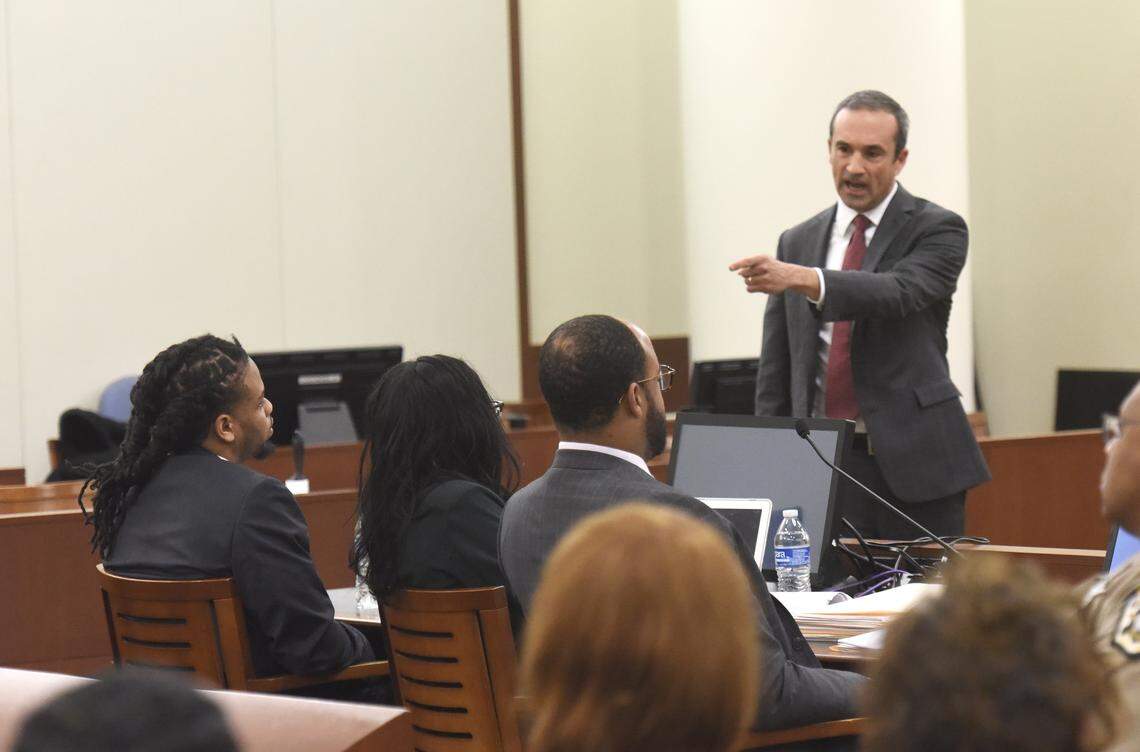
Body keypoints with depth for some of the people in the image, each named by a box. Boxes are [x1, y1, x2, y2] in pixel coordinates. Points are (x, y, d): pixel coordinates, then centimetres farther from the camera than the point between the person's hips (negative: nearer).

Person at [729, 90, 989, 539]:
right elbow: (775, 372, 14)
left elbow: (898, 292, -22)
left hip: (913, 465, -3)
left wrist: (801, 279, -36)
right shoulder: (797, 243, 13)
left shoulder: (937, 230, 0)